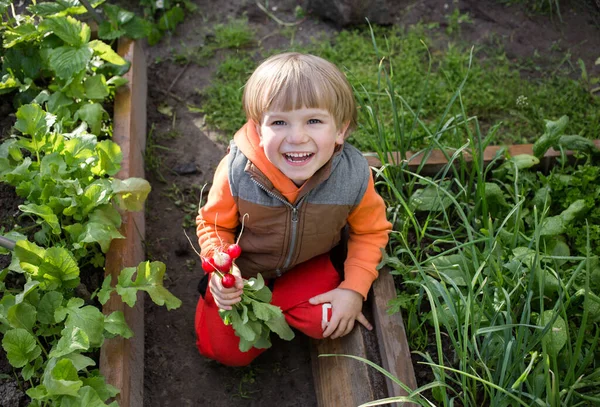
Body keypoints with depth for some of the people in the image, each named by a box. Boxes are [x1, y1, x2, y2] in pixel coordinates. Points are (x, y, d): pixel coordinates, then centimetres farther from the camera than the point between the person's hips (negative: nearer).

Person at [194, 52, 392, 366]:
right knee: (228, 350, -4)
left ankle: (268, 299, 9)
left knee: (325, 323, -20)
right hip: (245, 267, -1)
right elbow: (213, 224, -13)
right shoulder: (236, 173, -32)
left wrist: (354, 289, -17)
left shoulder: (354, 175, -28)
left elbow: (370, 231, -8)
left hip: (307, 264, 1)